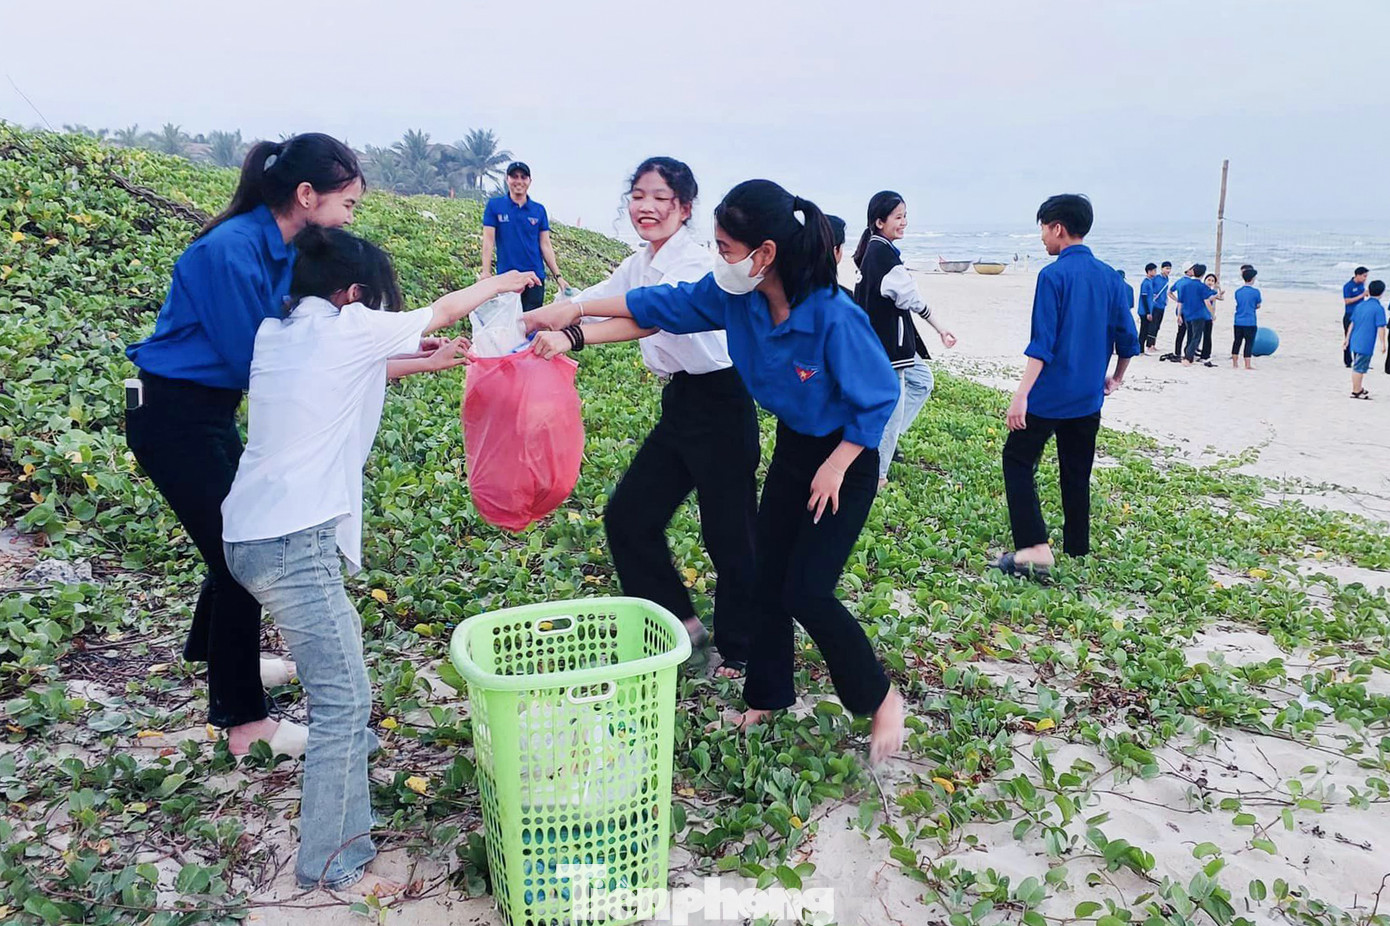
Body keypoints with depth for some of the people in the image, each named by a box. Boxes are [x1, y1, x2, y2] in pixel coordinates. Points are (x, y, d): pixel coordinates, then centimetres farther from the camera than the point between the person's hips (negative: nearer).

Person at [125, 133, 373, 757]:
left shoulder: (283, 248, 1)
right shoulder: (231, 250, -26)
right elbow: (252, 361, -22)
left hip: (211, 412, 9)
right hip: (174, 418, -9)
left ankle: (214, 653, 47)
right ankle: (244, 722, 10)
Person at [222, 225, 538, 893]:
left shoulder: (276, 331, 11)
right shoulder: (348, 328, -10)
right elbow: (442, 311, 6)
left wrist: (433, 361, 32)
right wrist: (502, 282, 23)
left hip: (248, 532, 10)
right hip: (293, 543, -10)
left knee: (337, 636, 30)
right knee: (346, 699, -5)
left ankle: (340, 746, 52)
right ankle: (332, 863, 1)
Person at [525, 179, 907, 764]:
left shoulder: (835, 318, -33)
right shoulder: (735, 296, -14)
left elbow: (878, 399, -20)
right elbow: (661, 305, -1)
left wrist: (835, 468, -17)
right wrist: (573, 312, 1)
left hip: (845, 459, -7)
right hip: (791, 448, 7)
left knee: (806, 593, -10)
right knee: (768, 579, 11)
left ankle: (881, 699, 14)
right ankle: (768, 696, 32)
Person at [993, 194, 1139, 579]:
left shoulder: (1053, 275, -13)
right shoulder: (1108, 276, 7)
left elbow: (1042, 344, -19)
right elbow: (1128, 338, 10)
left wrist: (1022, 394, -19)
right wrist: (1116, 378, 25)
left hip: (1050, 394, -7)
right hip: (1089, 397, 7)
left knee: (1018, 460, 2)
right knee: (1077, 474, 15)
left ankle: (1035, 547, -10)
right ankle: (1077, 551, 22)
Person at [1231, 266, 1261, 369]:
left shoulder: (1238, 291, 4)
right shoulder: (1255, 292, -9)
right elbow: (1258, 306, 3)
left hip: (1238, 321, 4)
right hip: (1250, 322, -4)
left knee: (1237, 342, 12)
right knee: (1249, 343, 0)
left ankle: (1234, 363, 16)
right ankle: (1248, 365, 0)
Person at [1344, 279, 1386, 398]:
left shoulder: (1360, 305, 8)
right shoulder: (1379, 308, -12)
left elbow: (1351, 324, 12)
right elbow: (1381, 328, -13)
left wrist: (1347, 340, 18)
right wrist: (1383, 344, -7)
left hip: (1354, 342, 7)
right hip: (1366, 344, -7)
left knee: (1356, 366, 18)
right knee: (1359, 368, 0)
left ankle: (1358, 388, 30)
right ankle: (1356, 392, 7)